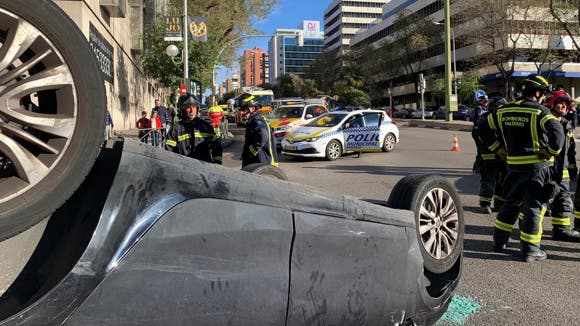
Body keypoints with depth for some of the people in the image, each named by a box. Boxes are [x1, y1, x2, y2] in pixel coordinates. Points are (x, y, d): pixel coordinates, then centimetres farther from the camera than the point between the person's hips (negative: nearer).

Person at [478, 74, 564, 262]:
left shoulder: (504, 111, 6)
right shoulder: (540, 112, -11)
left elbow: (483, 128, 15)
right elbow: (557, 132, -27)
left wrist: (498, 149, 16)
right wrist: (552, 152, -12)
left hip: (514, 166, 5)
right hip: (537, 166, -5)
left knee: (511, 204, 20)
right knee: (533, 207, 3)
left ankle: (499, 241, 24)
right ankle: (529, 250, 7)